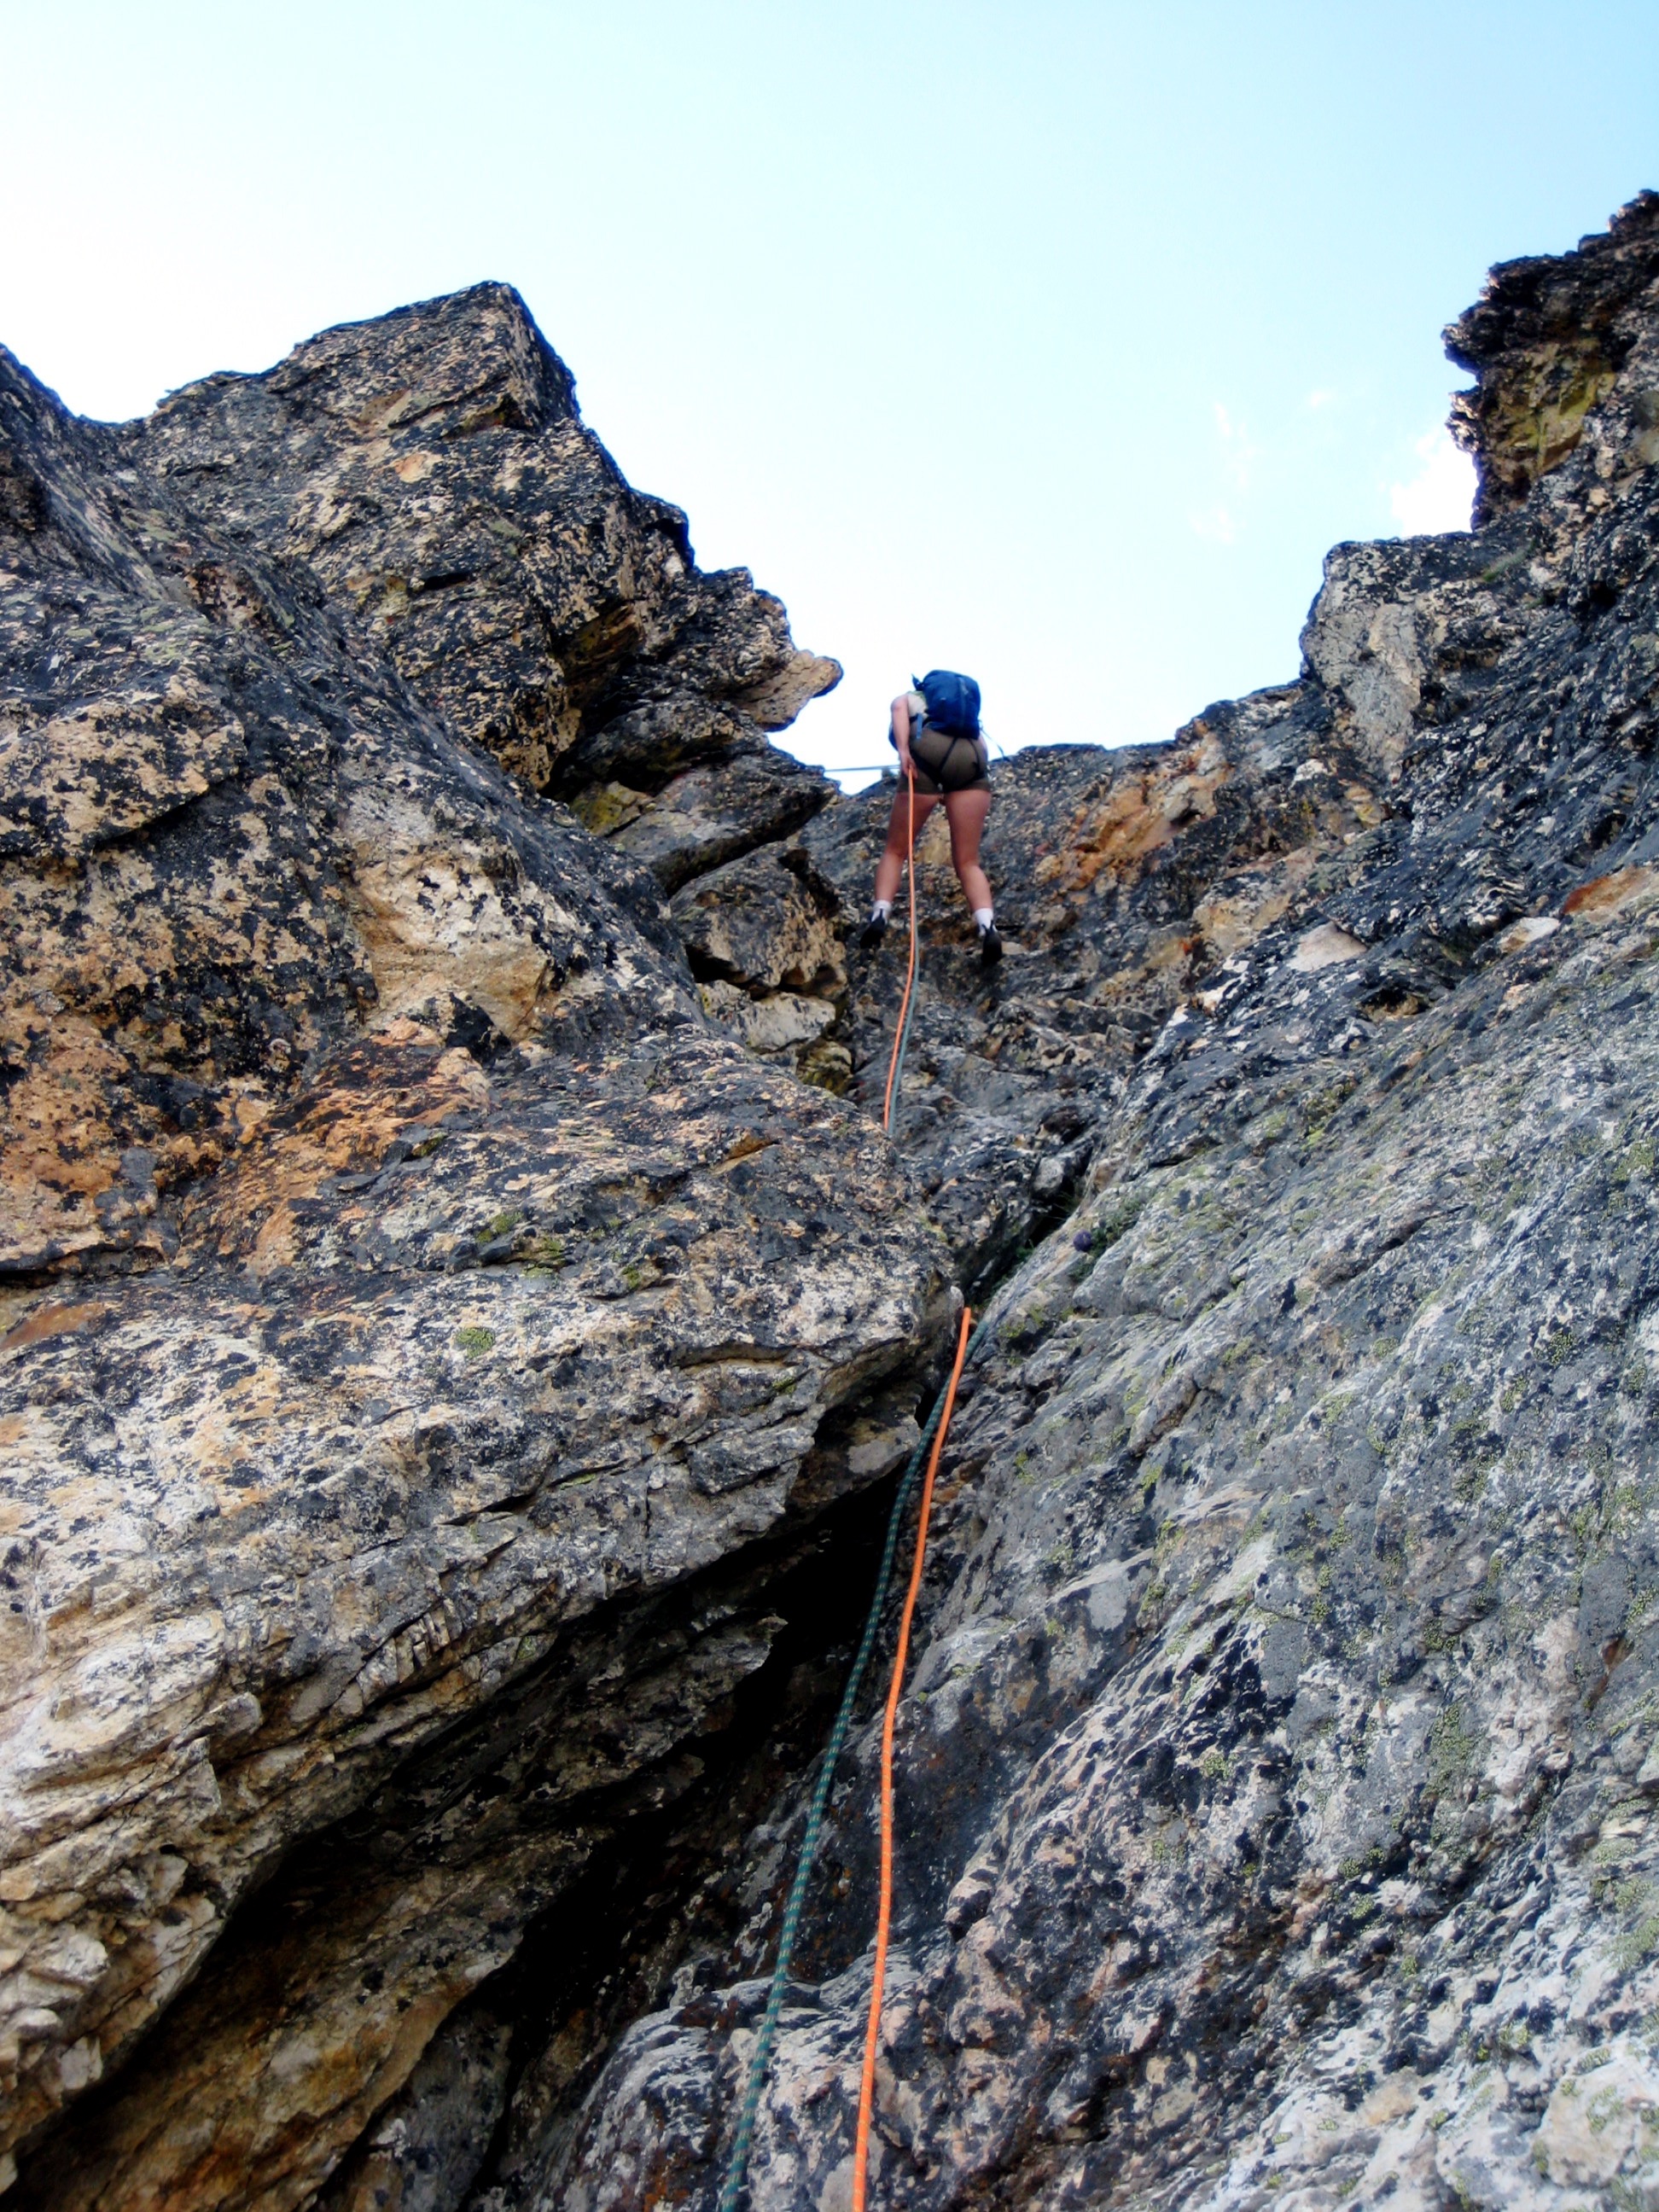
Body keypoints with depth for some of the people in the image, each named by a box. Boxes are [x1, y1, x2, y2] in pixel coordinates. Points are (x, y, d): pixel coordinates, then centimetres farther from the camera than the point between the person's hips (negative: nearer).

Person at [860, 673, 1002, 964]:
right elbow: (981, 744, 24)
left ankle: (879, 916, -12)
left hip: (928, 754, -3)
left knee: (896, 851, 10)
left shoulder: (910, 698, 28)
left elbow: (899, 706, 4)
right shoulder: (970, 715, 40)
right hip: (972, 760, 3)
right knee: (968, 863, 0)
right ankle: (987, 927, -25)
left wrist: (903, 750, -11)